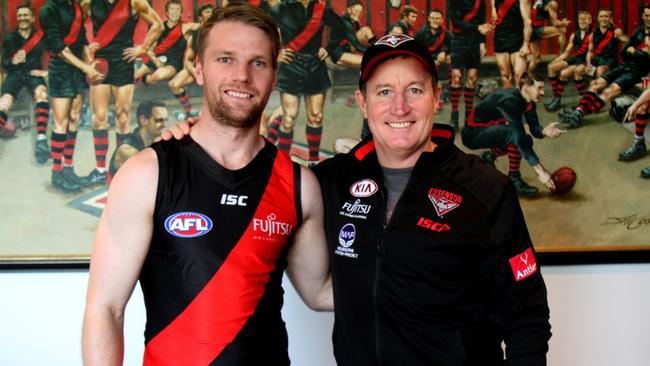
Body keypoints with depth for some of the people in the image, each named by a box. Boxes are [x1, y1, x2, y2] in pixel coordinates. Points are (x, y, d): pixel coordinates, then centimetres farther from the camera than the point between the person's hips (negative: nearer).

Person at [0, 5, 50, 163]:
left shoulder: (41, 36, 2)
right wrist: (13, 61, -15)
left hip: (34, 73, -2)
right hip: (15, 74, 2)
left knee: (42, 93, -35)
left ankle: (41, 141, -43)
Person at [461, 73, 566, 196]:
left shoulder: (528, 102, -2)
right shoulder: (510, 101, -29)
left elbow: (535, 128, -1)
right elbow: (519, 137, -34)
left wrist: (545, 131, -28)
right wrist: (540, 170, -35)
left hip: (489, 130, 9)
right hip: (472, 134, -9)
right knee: (516, 135, -28)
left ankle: (489, 156, 19)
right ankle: (514, 179, -14)